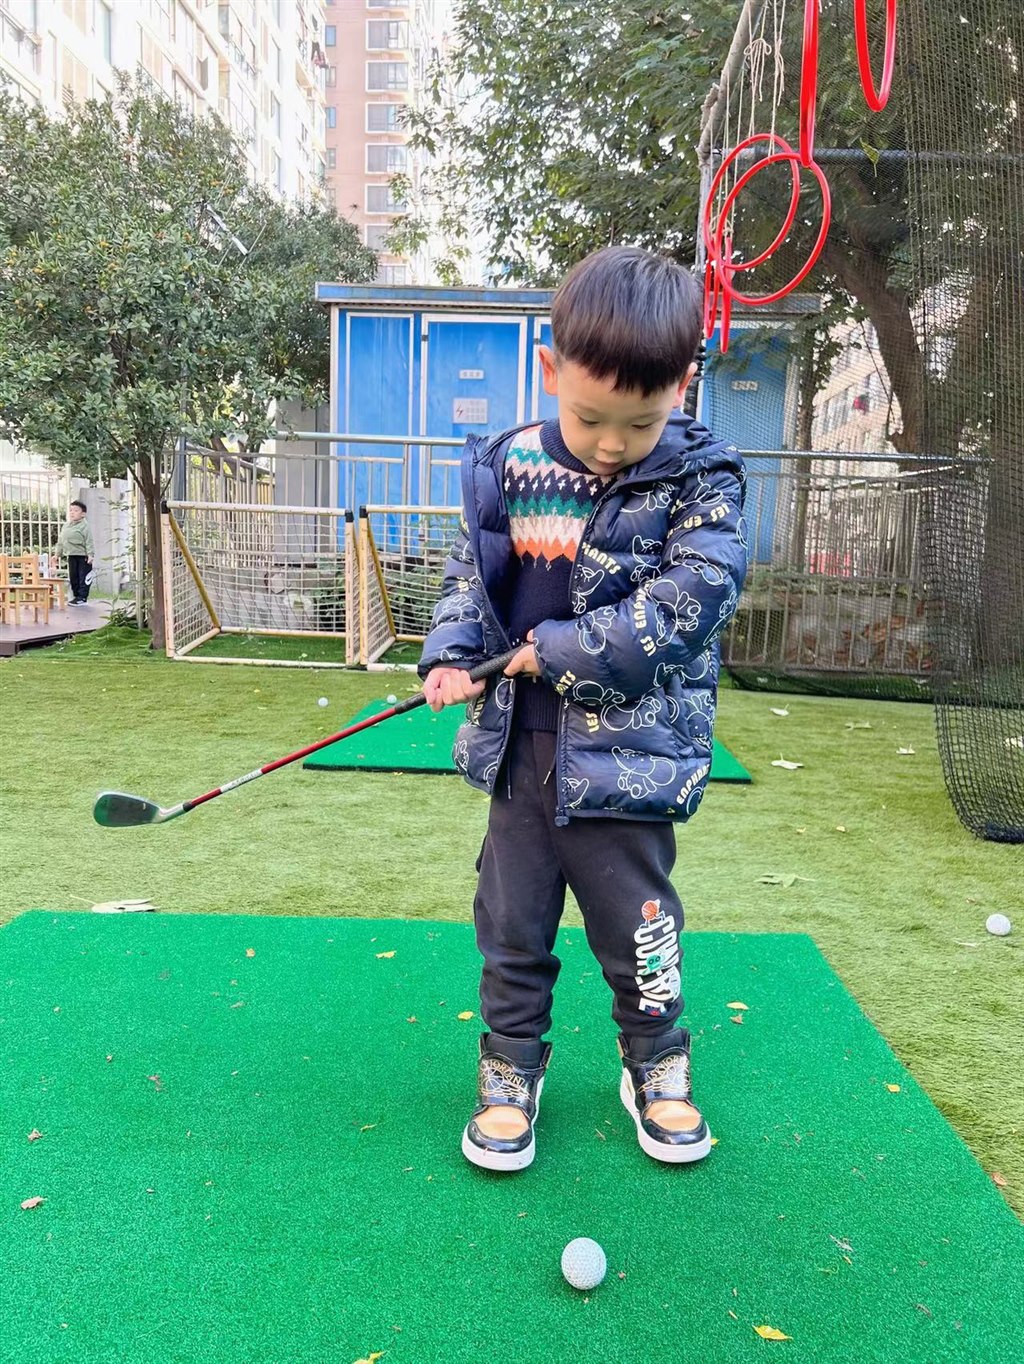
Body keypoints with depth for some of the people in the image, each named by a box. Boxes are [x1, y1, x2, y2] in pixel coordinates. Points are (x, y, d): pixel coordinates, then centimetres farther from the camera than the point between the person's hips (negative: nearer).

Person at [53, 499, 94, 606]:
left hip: (83, 556, -7)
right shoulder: (66, 525, 13)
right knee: (73, 577, 10)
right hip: (71, 556, 7)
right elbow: (60, 541, 20)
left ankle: (82, 597, 1)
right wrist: (57, 554, 19)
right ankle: (76, 596, 19)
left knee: (83, 577, -4)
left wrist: (90, 554, -22)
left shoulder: (84, 525, -9)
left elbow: (89, 541, -14)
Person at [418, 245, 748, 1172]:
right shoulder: (507, 468, 0)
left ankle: (657, 1068, 37)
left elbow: (685, 604, -18)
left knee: (636, 925, 10)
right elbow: (469, 573, 10)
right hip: (519, 746, 3)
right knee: (511, 920, 14)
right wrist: (451, 656, -7)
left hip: (629, 751, -3)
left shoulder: (701, 481, -9)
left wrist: (557, 647, -17)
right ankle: (512, 1070, 34)